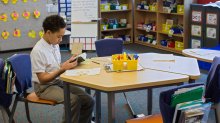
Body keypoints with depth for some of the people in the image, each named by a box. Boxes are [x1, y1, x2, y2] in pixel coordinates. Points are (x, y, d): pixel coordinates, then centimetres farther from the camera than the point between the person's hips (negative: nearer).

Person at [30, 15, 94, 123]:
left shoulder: (55, 44, 4)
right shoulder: (38, 51, -21)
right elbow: (43, 79, -19)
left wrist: (68, 62, -2)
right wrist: (63, 69, -22)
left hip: (59, 82, 8)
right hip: (44, 87, -8)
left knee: (88, 101, -8)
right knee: (74, 100, -31)